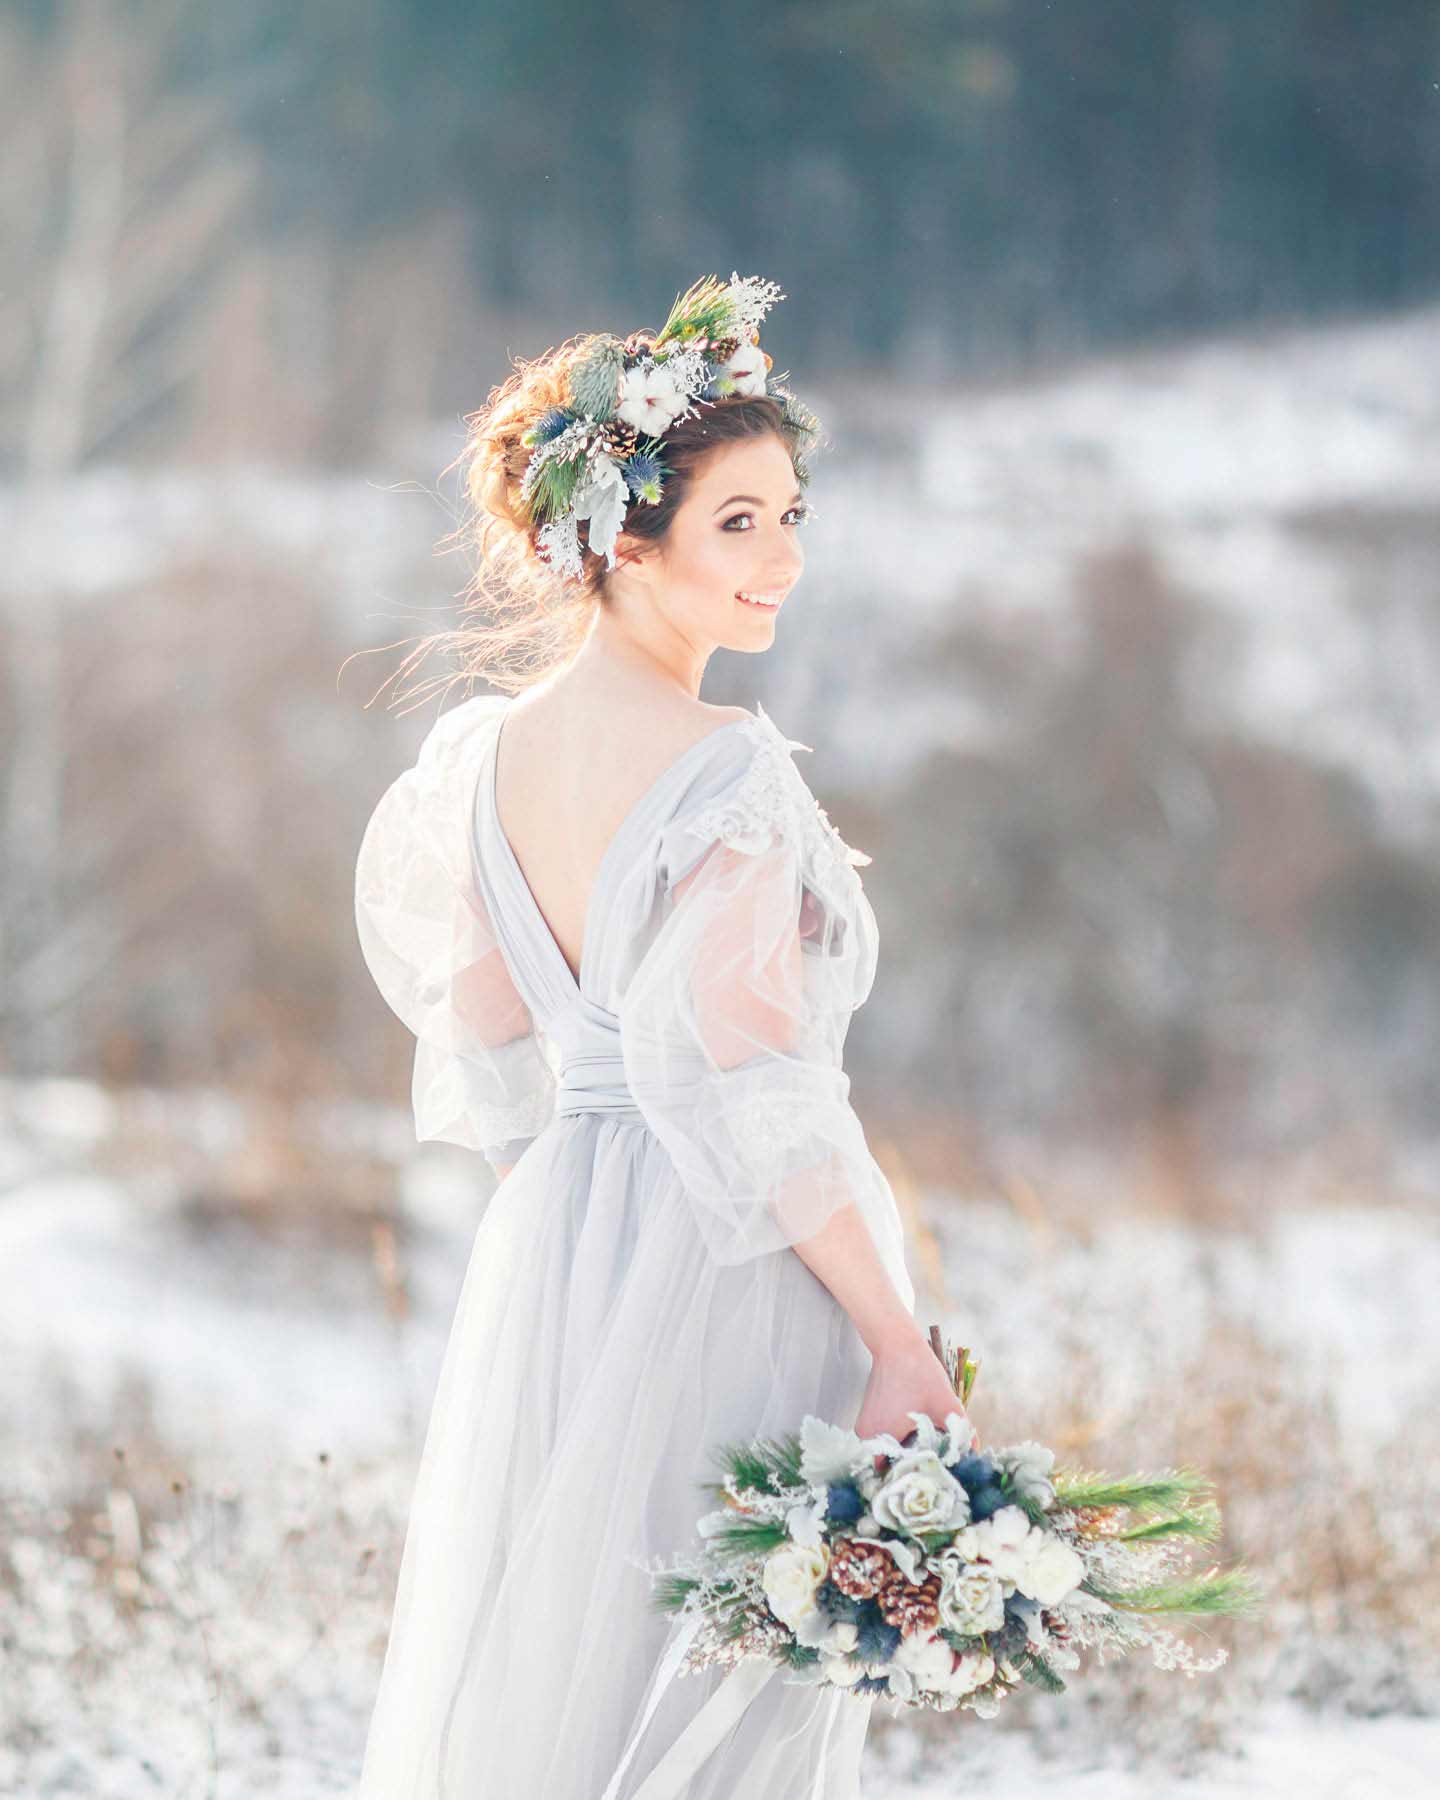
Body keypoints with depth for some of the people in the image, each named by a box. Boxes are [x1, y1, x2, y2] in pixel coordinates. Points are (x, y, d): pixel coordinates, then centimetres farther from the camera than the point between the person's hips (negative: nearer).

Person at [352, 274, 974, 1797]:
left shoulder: (489, 751, 5)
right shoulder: (726, 777, -17)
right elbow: (751, 1092, -20)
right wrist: (897, 1342, -17)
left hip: (544, 1262, 7)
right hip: (722, 1276, -7)